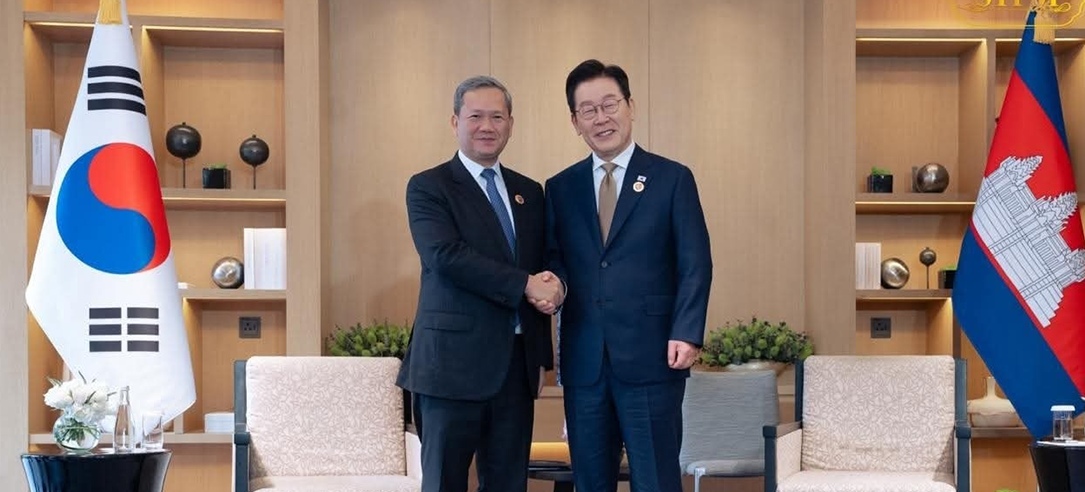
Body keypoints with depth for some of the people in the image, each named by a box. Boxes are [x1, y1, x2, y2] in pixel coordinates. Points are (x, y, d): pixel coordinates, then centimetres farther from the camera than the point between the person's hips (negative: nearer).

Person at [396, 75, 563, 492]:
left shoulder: (530, 193, 15)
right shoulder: (428, 188, -2)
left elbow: (541, 274, 16)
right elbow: (446, 256, -17)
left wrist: (541, 356, 7)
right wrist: (525, 285, -18)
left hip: (517, 365, 5)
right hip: (453, 363, -5)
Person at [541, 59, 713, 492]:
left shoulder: (673, 179, 3)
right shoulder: (560, 188, 12)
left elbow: (695, 265, -2)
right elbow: (552, 259, 14)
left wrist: (687, 333, -14)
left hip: (651, 358, -3)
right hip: (583, 360, 4)